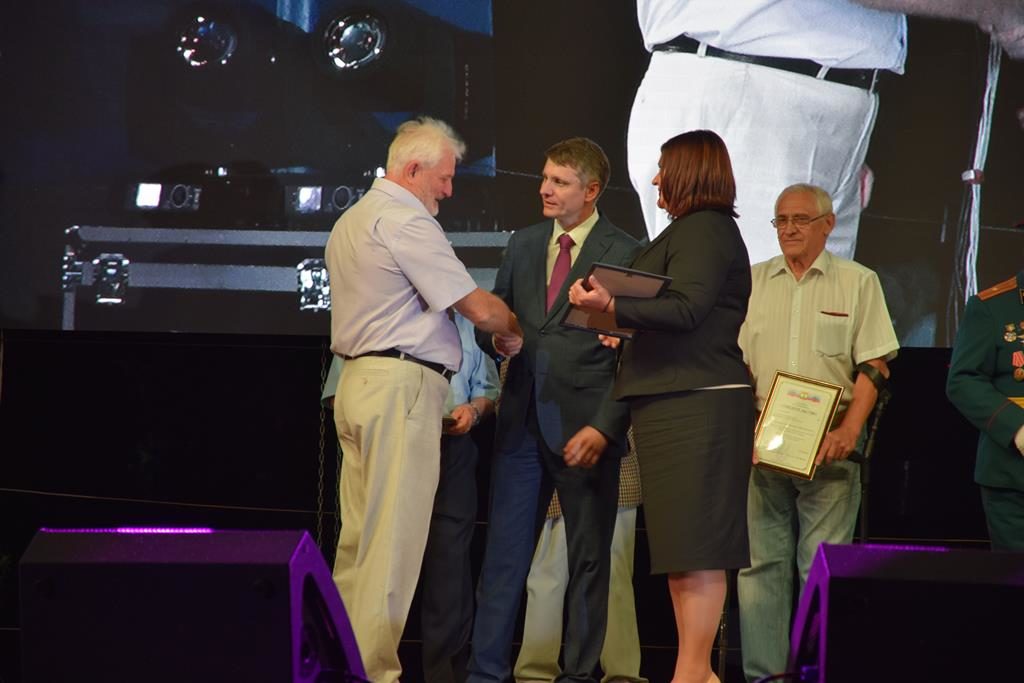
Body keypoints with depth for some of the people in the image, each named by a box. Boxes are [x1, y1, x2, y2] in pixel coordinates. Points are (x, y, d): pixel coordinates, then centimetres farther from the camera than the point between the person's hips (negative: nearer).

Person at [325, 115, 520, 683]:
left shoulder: (351, 221, 20)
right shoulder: (407, 223, -11)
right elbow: (479, 308, -12)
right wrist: (520, 332, 7)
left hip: (357, 377, 10)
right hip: (402, 384, -10)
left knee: (359, 535, 10)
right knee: (392, 540, -8)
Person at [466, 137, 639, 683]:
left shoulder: (626, 255, -4)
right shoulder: (523, 244, 13)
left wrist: (603, 428, -14)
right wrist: (497, 337, -6)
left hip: (584, 427, -4)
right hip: (521, 422, 4)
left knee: (588, 559, 6)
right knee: (503, 554, 3)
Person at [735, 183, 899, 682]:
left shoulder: (858, 282, 6)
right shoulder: (752, 281, 13)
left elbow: (874, 365, 0)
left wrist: (849, 430, -13)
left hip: (829, 443, -2)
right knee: (759, 561, 1)